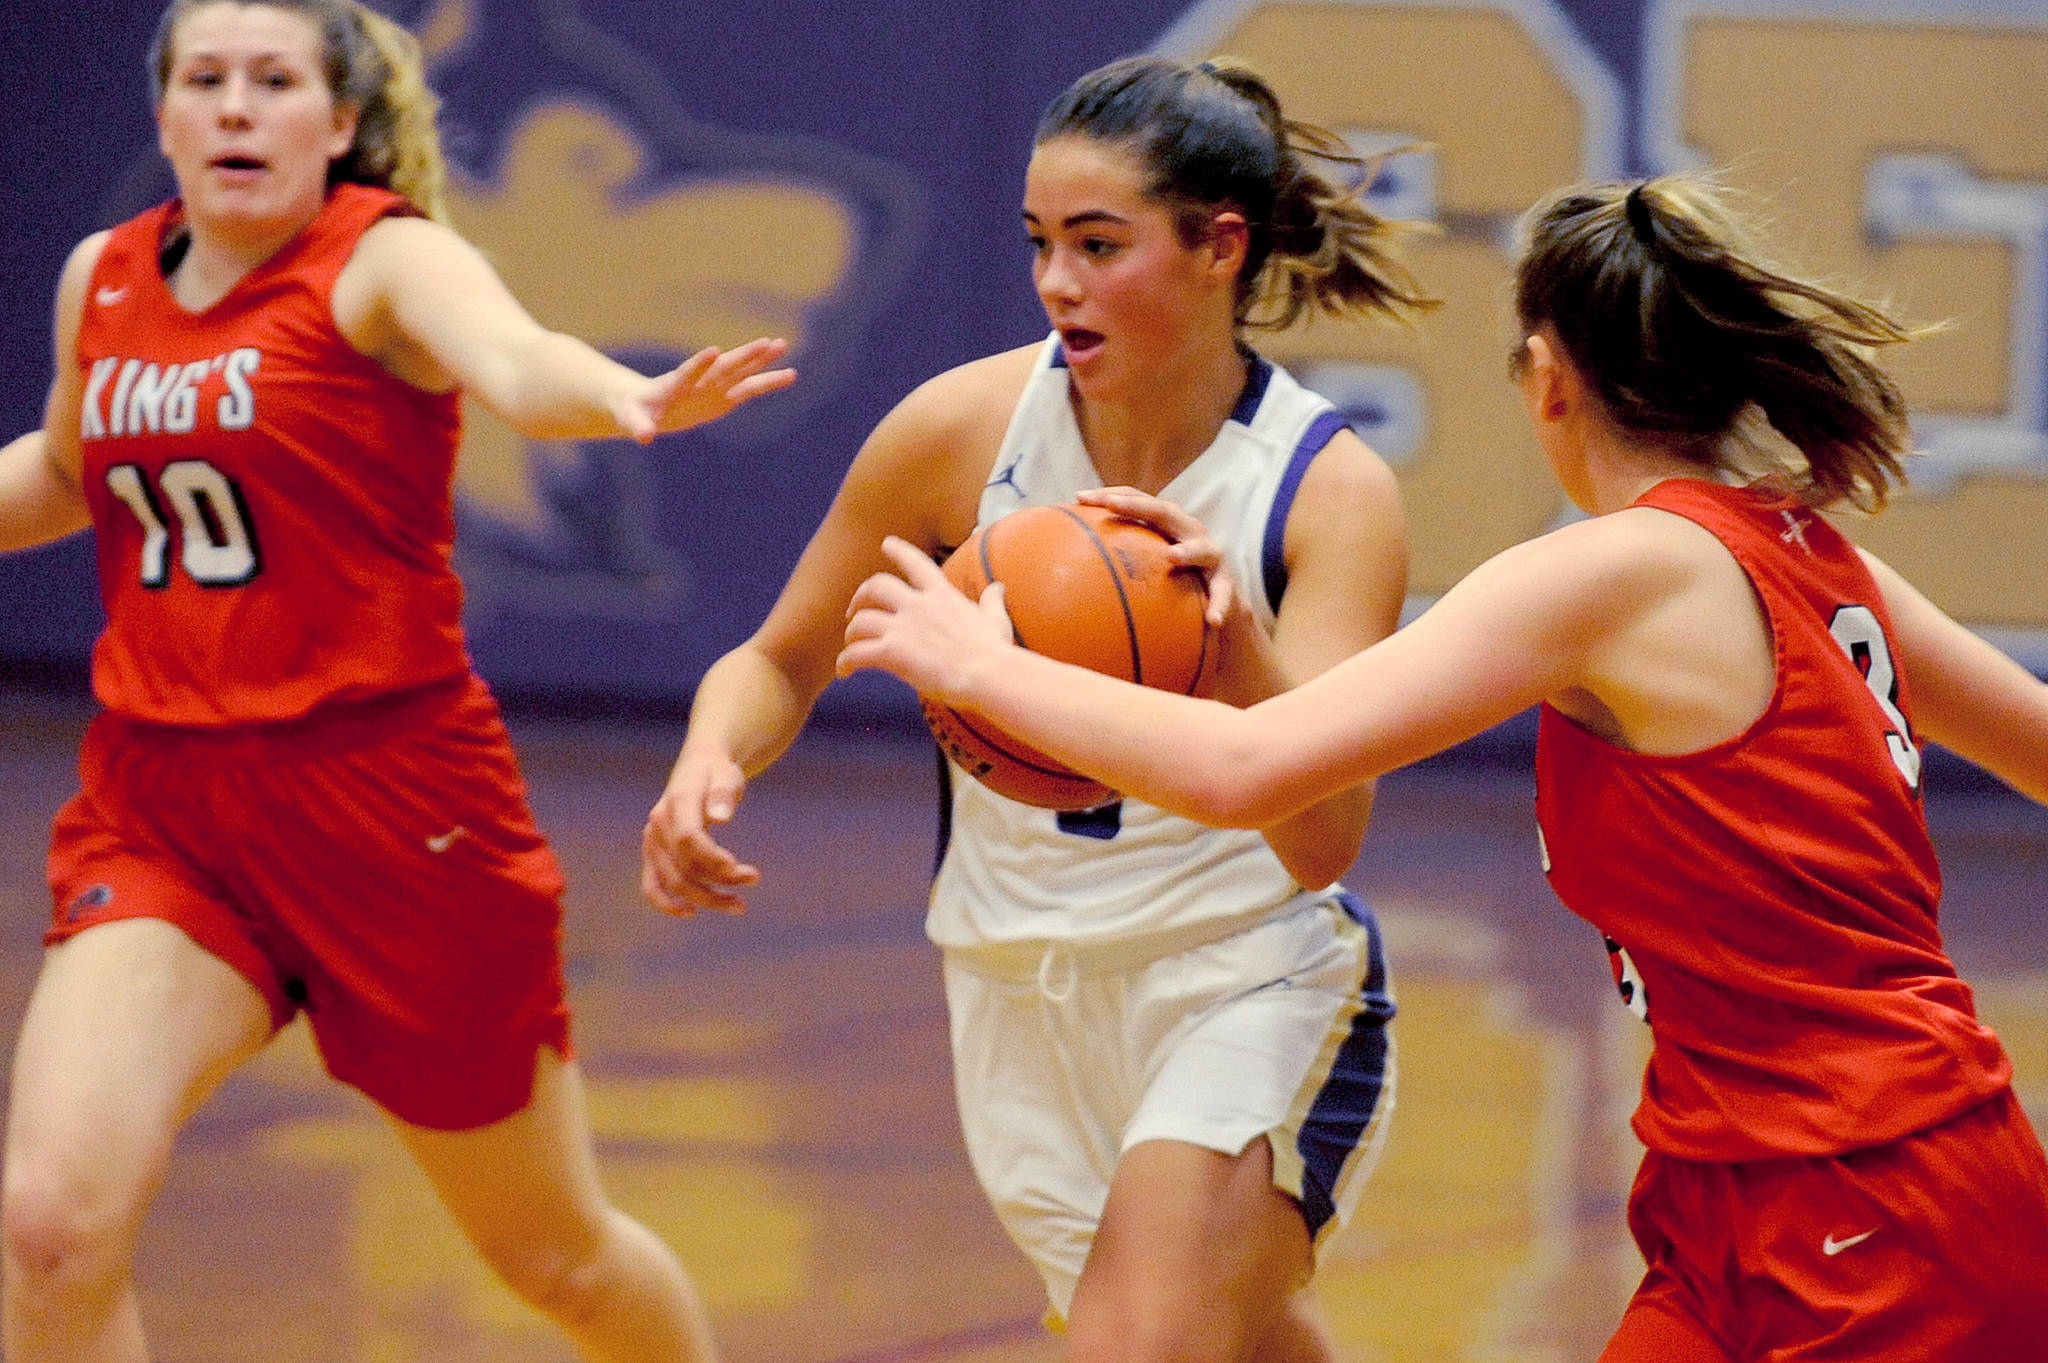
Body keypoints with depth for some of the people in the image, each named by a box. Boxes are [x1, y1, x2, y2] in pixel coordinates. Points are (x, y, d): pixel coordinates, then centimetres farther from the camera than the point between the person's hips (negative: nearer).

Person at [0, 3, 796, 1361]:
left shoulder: (389, 260, -11)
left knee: (558, 1252, 13)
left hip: (393, 799, -4)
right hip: (158, 802, 4)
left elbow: (511, 356, -36)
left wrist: (622, 396, -58)